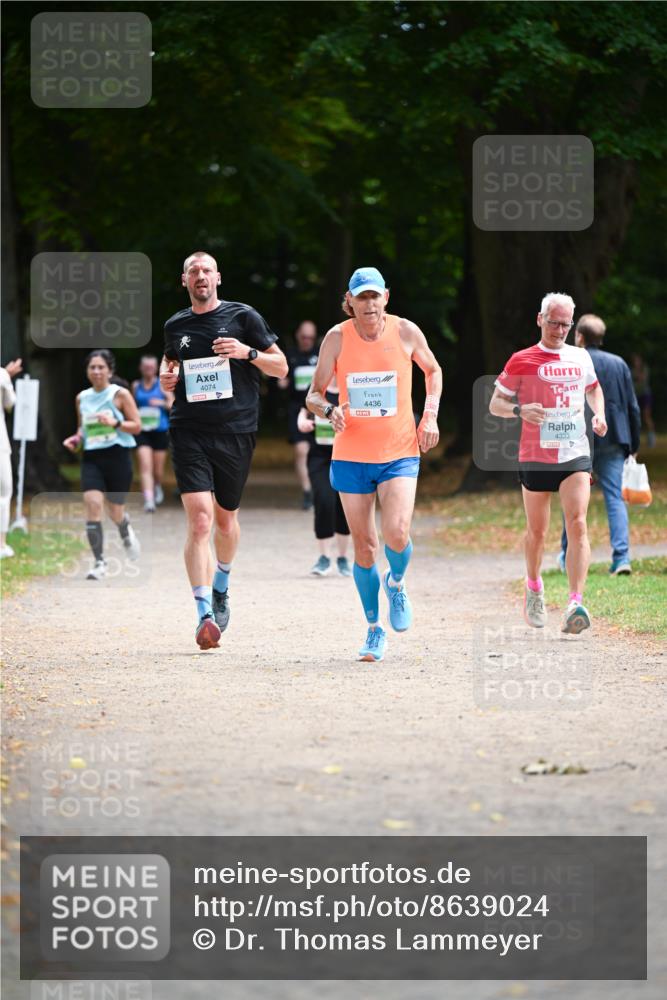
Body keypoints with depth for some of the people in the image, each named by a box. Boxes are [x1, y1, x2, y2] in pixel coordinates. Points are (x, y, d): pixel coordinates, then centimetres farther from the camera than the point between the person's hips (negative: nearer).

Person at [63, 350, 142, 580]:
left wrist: (115, 423, -21)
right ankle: (99, 563, -13)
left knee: (115, 512, 6)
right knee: (92, 504, -17)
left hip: (117, 456, -3)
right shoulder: (82, 398, 9)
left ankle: (126, 534, 45)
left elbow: (137, 426, -5)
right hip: (91, 458, 3)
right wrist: (76, 439, 3)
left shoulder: (120, 394, -4)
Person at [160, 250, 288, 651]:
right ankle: (205, 614, -20)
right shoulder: (176, 326, 10)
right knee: (200, 519, -15)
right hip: (189, 433, 0)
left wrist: (248, 352, -14)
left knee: (226, 517, 14)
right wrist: (166, 378, 6)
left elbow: (281, 367, 4)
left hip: (236, 432, 0)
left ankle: (221, 588, 43)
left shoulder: (243, 317, 2)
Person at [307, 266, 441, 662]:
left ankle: (396, 583, 14)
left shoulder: (406, 332, -4)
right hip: (351, 455, 1)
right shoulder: (337, 337, -4)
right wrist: (329, 410, -20)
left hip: (399, 453, -1)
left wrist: (430, 415, 3)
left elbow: (433, 370, 16)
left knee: (397, 534, -20)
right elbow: (313, 395, 3)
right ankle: (375, 629, 20)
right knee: (364, 546, 3)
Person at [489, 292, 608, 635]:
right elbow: (495, 404, 2)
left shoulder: (581, 358, 10)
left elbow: (593, 388, 30)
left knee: (577, 525, -16)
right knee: (537, 532, 10)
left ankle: (575, 604, -23)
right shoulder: (522, 361, 0)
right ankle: (533, 588, 38)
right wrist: (519, 410, -19)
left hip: (575, 455, 1)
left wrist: (599, 414, 10)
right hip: (535, 456, -1)